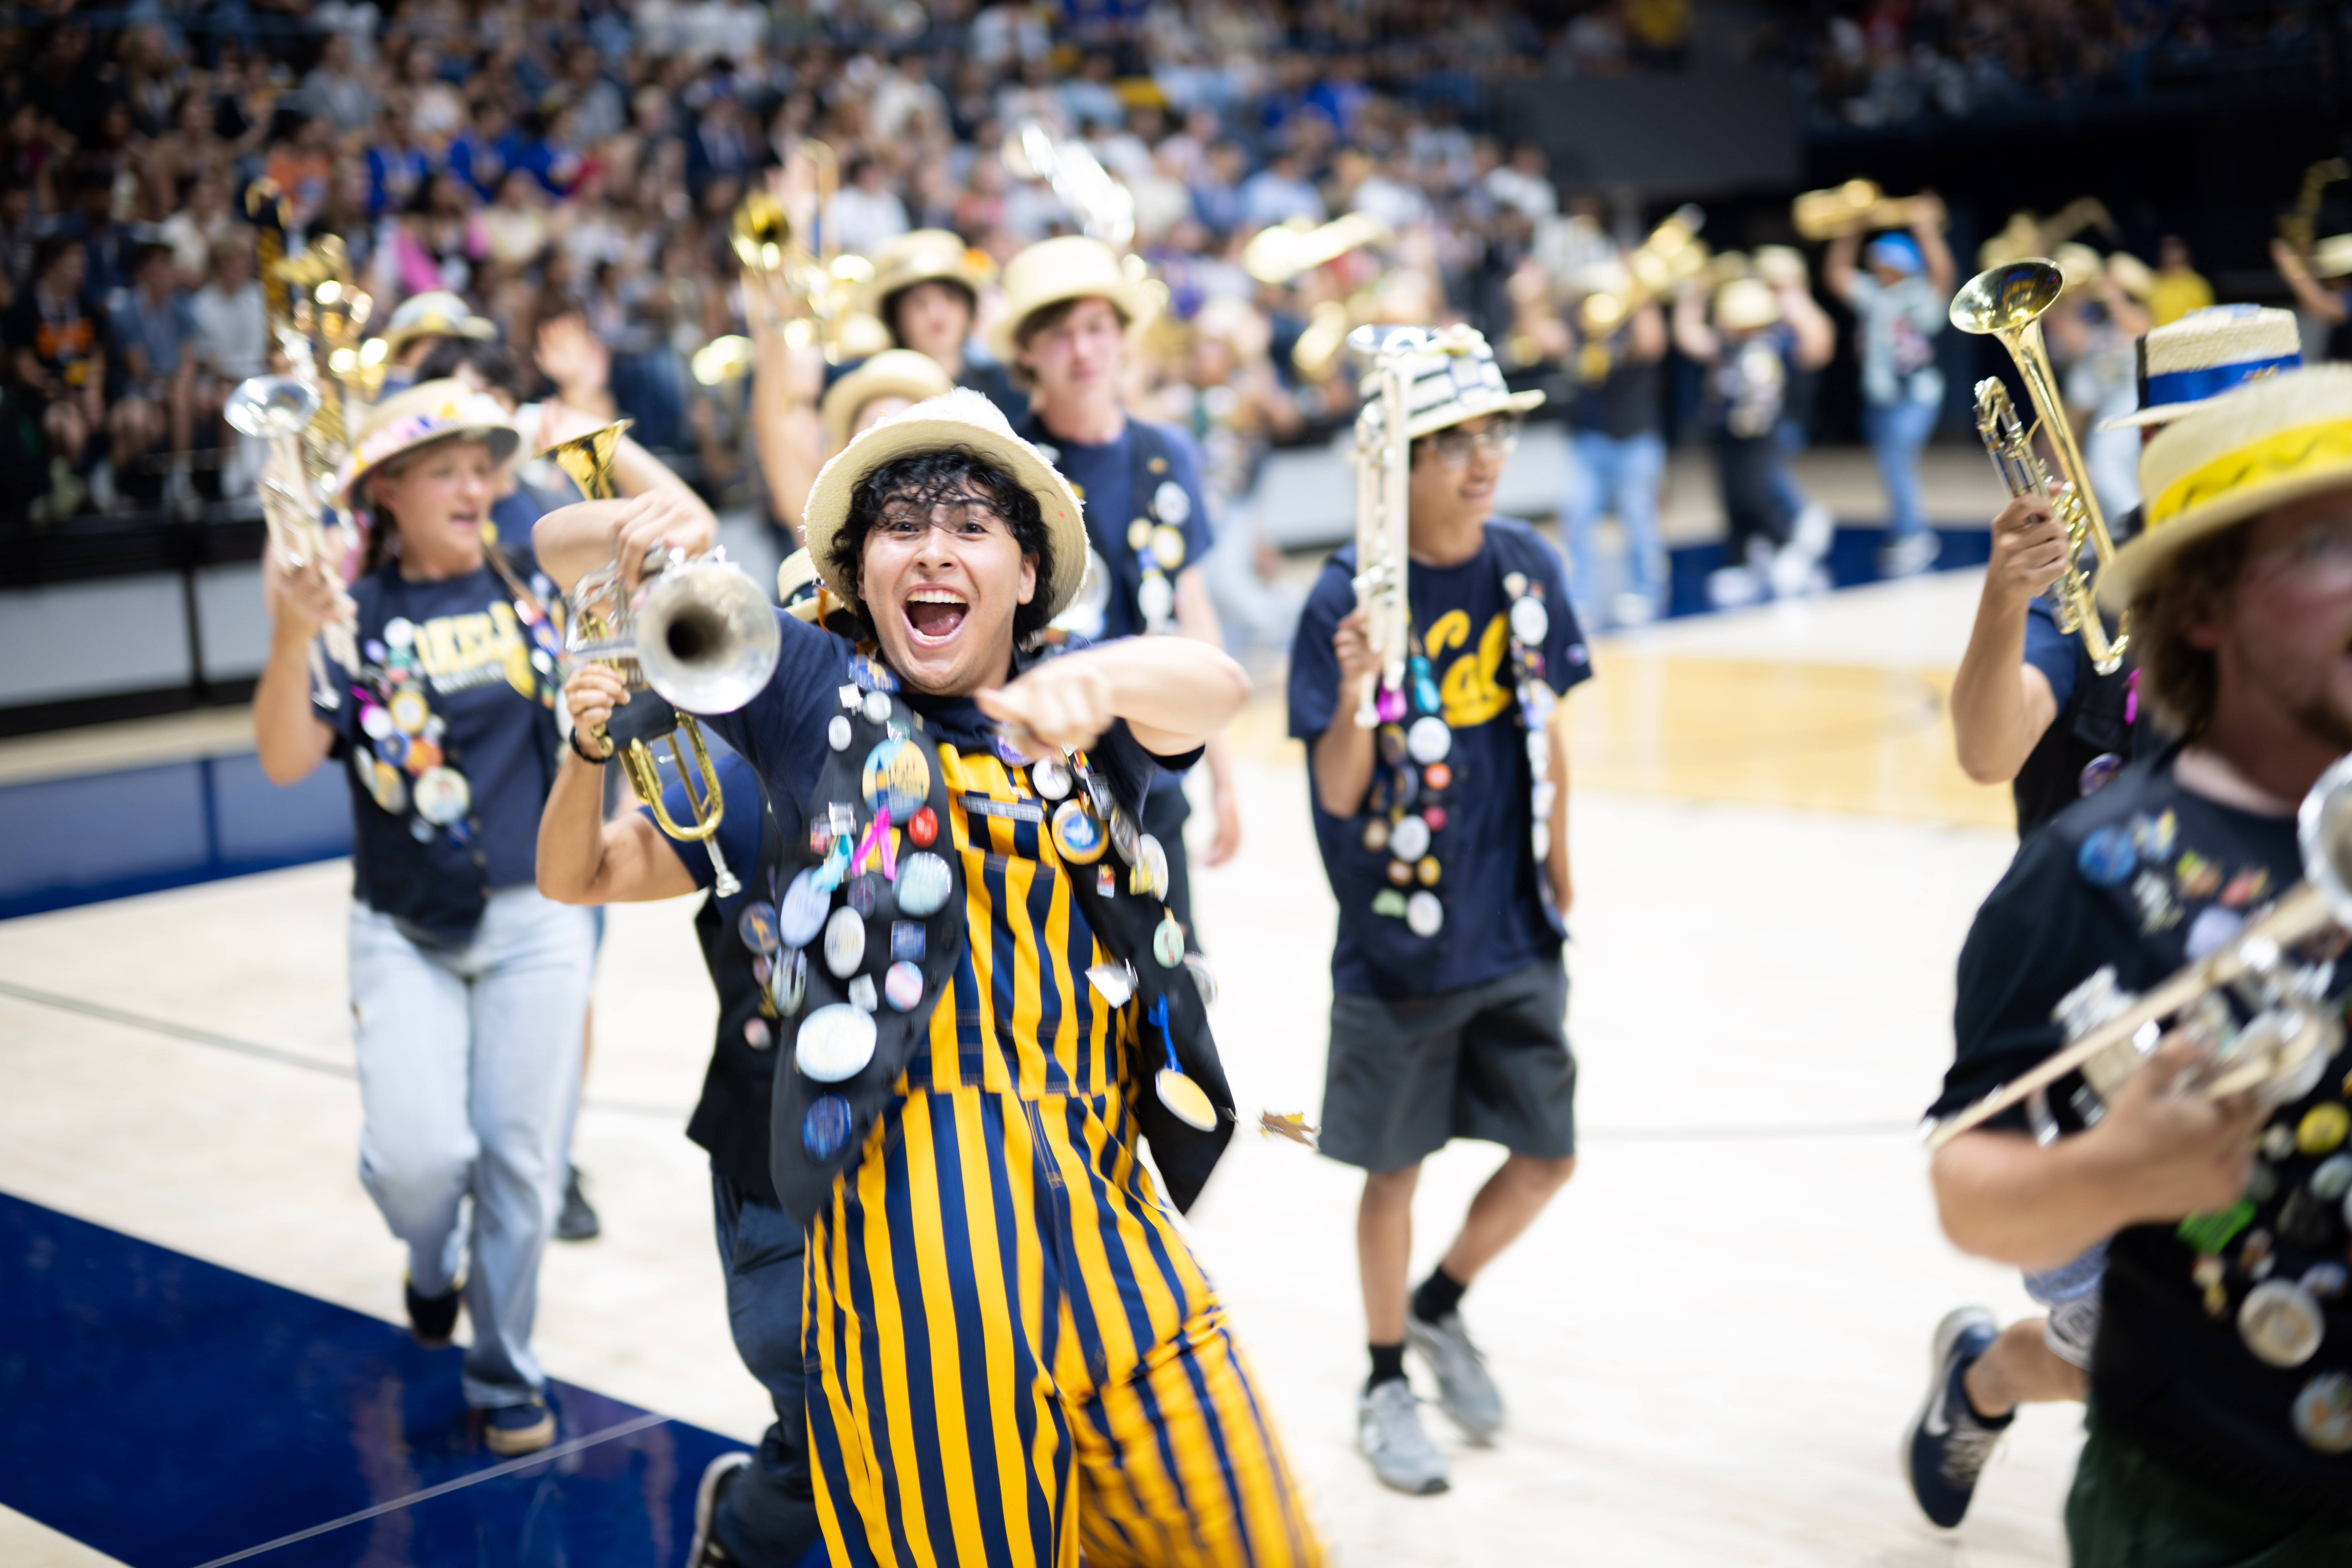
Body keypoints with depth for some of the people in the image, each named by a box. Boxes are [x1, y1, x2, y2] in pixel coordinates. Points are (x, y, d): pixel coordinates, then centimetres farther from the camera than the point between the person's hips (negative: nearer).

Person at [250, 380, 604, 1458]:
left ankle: (505, 1372, 24)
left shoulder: (531, 580, 1)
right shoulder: (357, 617, -6)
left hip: (535, 916, 2)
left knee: (521, 1157, 5)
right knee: (418, 1154, -12)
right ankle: (432, 1259, 27)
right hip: (405, 932, -1)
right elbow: (285, 761, -18)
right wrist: (291, 639, -34)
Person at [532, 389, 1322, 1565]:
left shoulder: (1081, 706, 13)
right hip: (916, 1200, -3)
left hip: (1104, 1205, 3)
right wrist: (639, 529, -18)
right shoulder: (817, 694, 9)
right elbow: (559, 544, 6)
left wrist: (1096, 681, -32)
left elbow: (1214, 685, -10)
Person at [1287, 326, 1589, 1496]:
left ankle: (1438, 1307, 37)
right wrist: (1356, 694, -35)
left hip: (1517, 937, 4)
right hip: (1398, 944, -4)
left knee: (1546, 1157, 10)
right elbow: (1338, 793, -16)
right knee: (1394, 1168, 11)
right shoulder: (1349, 595, -16)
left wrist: (1559, 875, 15)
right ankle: (1386, 1385, 31)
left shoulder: (1529, 568, -2)